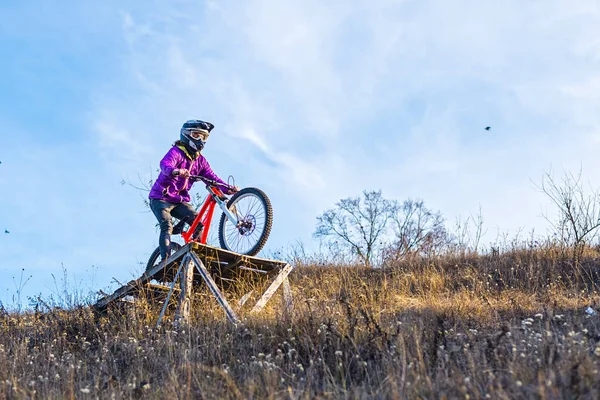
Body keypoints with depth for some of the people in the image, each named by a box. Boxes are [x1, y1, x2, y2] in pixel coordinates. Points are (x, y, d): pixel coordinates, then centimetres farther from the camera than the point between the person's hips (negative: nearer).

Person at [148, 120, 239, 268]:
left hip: (179, 201, 6)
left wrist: (228, 188, -21)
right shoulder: (176, 151, -12)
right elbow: (165, 164, -34)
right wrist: (176, 171, -59)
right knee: (167, 227, -23)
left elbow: (211, 177, -2)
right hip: (161, 198, -6)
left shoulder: (200, 160, 9)